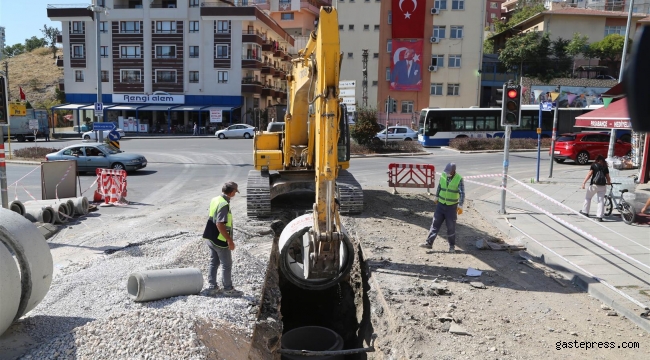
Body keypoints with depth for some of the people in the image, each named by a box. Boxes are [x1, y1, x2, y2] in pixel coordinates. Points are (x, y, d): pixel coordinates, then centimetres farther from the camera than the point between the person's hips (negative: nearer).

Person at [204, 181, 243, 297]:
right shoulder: (224, 205, -24)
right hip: (220, 240, -9)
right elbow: (220, 224, -29)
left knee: (213, 263, 17)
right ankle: (228, 289, 15)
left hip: (211, 238, 9)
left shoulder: (215, 200, 5)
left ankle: (212, 287, 25)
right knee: (226, 265, 5)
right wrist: (230, 240, -23)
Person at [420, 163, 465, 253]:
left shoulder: (459, 179, -15)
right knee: (435, 224, 1)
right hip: (441, 204, 4)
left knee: (451, 227, 4)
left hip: (452, 206, -4)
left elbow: (462, 193, -19)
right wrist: (436, 197, 23)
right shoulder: (443, 175, -2)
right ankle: (429, 243, 1)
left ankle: (452, 246, 18)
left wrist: (460, 206, -29)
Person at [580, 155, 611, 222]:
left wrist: (584, 182, -11)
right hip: (603, 186, 3)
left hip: (594, 185, -3)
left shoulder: (594, 165, 1)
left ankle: (585, 212, 22)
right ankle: (599, 216, 1)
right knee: (601, 200, 4)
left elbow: (589, 174, -9)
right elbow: (607, 177, 11)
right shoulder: (605, 167, 10)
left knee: (588, 197, 16)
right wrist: (609, 183, 32)